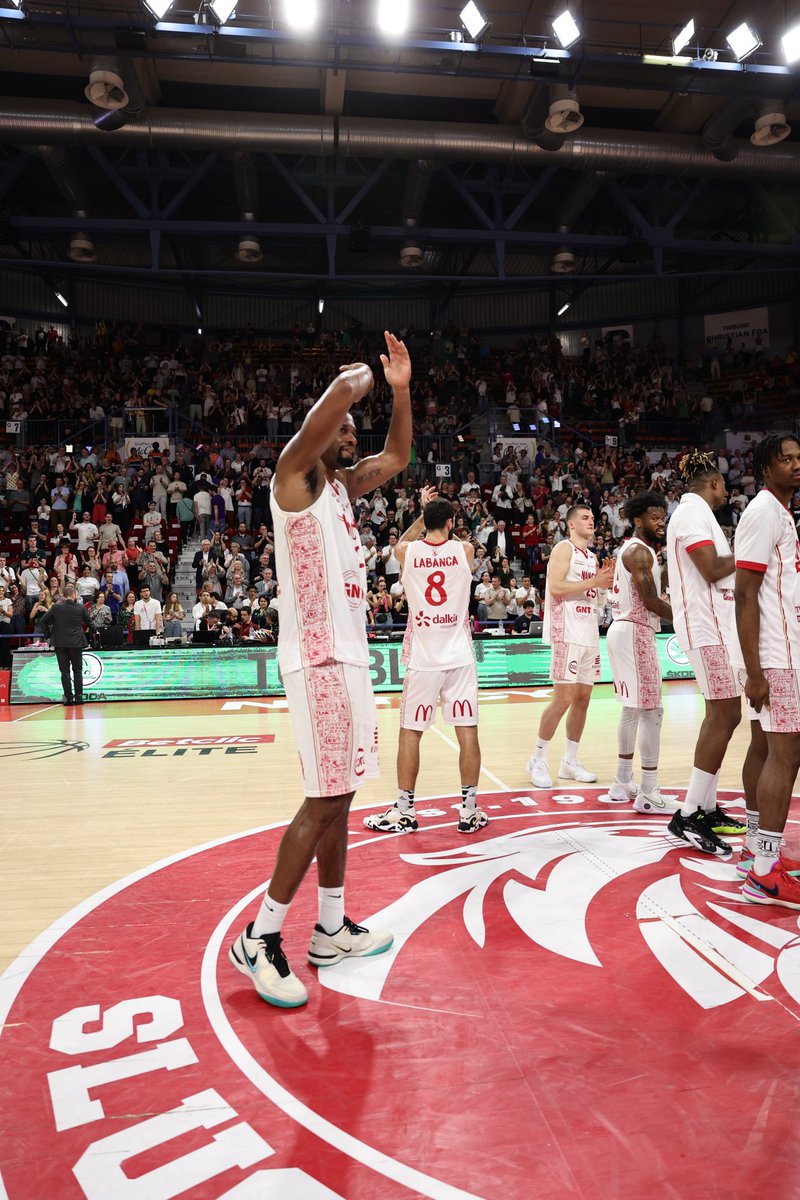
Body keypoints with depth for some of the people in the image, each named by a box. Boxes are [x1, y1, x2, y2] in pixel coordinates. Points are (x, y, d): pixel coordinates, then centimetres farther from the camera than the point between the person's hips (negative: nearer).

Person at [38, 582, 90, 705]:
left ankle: (68, 697, 4)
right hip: (76, 643, 0)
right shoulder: (81, 607, -6)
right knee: (77, 670, 10)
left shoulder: (56, 607, -6)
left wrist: (48, 634, 14)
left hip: (60, 643, 0)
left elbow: (44, 621, 1)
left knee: (65, 671, 5)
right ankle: (78, 696, 7)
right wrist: (82, 629, 25)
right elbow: (87, 622, 6)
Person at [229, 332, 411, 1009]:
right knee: (325, 801, -8)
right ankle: (259, 940, 6)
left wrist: (401, 389, 17)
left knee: (340, 796, 12)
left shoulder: (342, 486, 17)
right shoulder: (295, 476, -8)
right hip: (318, 659, -9)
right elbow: (341, 391, -22)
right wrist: (360, 378, 0)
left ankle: (331, 930, 24)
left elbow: (397, 458, 28)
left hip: (349, 654, 9)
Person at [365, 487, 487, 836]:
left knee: (410, 733, 7)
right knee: (467, 731, 6)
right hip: (459, 656, 1)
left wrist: (424, 512, 32)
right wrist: (441, 515, 33)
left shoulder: (407, 552, -2)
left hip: (422, 658, 0)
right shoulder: (465, 550, -1)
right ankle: (469, 811, 12)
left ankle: (404, 812, 14)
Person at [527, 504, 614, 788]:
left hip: (590, 634, 8)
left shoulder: (592, 556, 19)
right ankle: (538, 759, 4)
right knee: (563, 699, -9)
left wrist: (605, 583, 4)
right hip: (568, 634, -8)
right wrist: (594, 582, -18)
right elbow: (555, 587, -19)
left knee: (583, 698, 8)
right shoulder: (564, 548, -5)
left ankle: (570, 762, 17)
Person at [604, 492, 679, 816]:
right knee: (652, 711, -8)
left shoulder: (634, 549, 18)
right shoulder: (639, 551, -13)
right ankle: (649, 795, -4)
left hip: (626, 630, 11)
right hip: (635, 633, -11)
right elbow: (651, 602, -19)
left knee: (633, 708, 15)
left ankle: (622, 784, 22)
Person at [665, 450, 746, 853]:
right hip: (707, 626, -11)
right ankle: (689, 815, -8)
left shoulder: (693, 512, 19)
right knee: (725, 714, -11)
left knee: (720, 713, 12)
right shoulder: (694, 510, -12)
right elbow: (712, 569, -20)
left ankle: (707, 808, 18)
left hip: (714, 624, 11)